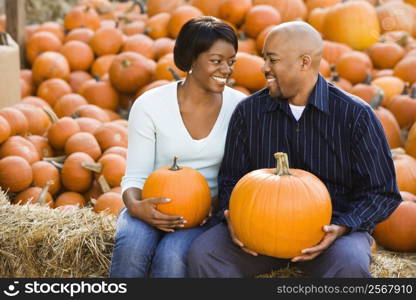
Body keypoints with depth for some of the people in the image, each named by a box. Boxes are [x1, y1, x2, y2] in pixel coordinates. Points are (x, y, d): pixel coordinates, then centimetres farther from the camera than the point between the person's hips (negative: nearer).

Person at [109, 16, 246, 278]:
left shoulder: (239, 107, -2)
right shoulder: (149, 106, -6)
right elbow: (134, 177, -3)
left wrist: (214, 205, -16)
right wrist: (136, 206, -25)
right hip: (154, 207, 0)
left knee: (172, 256, -32)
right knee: (132, 245, -34)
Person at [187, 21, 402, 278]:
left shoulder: (356, 115, -6)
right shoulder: (248, 111, 2)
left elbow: (382, 193, -3)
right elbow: (231, 180, 10)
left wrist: (341, 228, -20)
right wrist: (233, 218, -12)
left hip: (331, 227, -2)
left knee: (349, 266, -37)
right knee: (203, 253, -24)